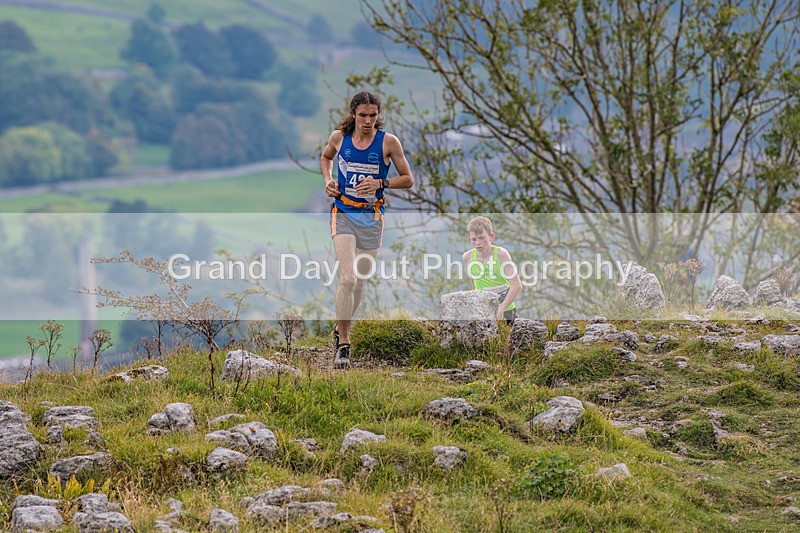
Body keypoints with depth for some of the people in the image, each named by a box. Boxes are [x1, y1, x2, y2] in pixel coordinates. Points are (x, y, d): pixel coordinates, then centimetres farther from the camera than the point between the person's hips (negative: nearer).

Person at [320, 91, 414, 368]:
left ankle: (341, 328, 37)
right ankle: (343, 345, -12)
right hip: (343, 214, -1)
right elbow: (325, 157, 22)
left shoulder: (388, 141, -5)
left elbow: (408, 179, 1)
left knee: (359, 283, 11)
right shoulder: (339, 137, -1)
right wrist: (328, 180, 4)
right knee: (348, 278, -17)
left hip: (371, 217, 1)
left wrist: (380, 183, -15)